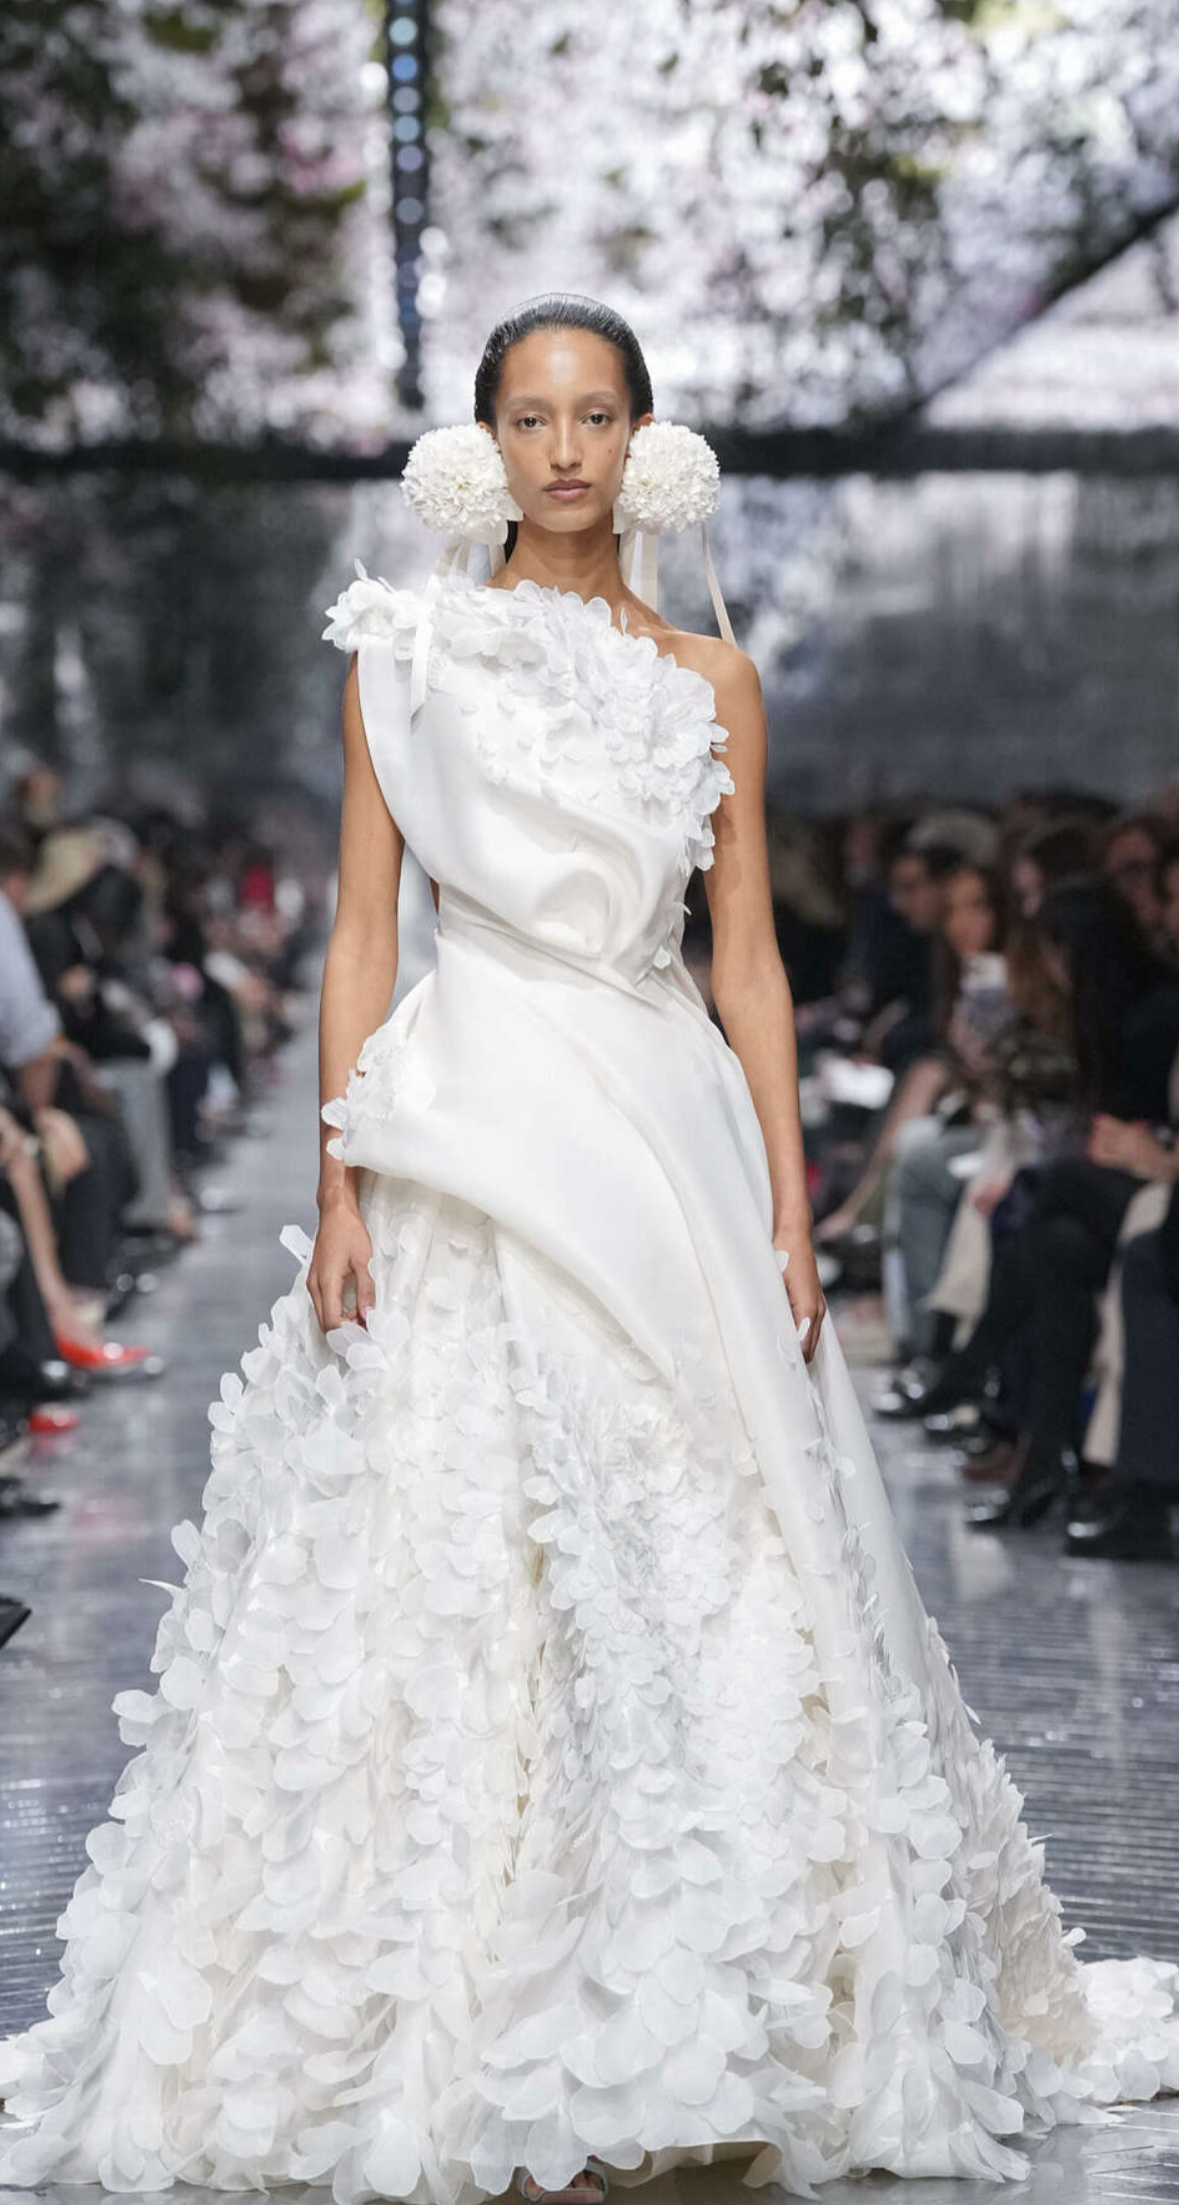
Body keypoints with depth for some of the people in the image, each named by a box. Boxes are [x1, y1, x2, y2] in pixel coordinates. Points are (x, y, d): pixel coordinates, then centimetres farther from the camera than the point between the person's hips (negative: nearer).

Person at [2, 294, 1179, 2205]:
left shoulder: (710, 680, 11)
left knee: (688, 1579, 1)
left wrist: (789, 1210, 1)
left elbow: (751, 959, 8)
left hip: (670, 1146, 2)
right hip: (469, 1144, -2)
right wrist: (344, 1187, -6)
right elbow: (362, 929, 3)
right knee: (448, 1584, -5)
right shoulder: (405, 653, 6)